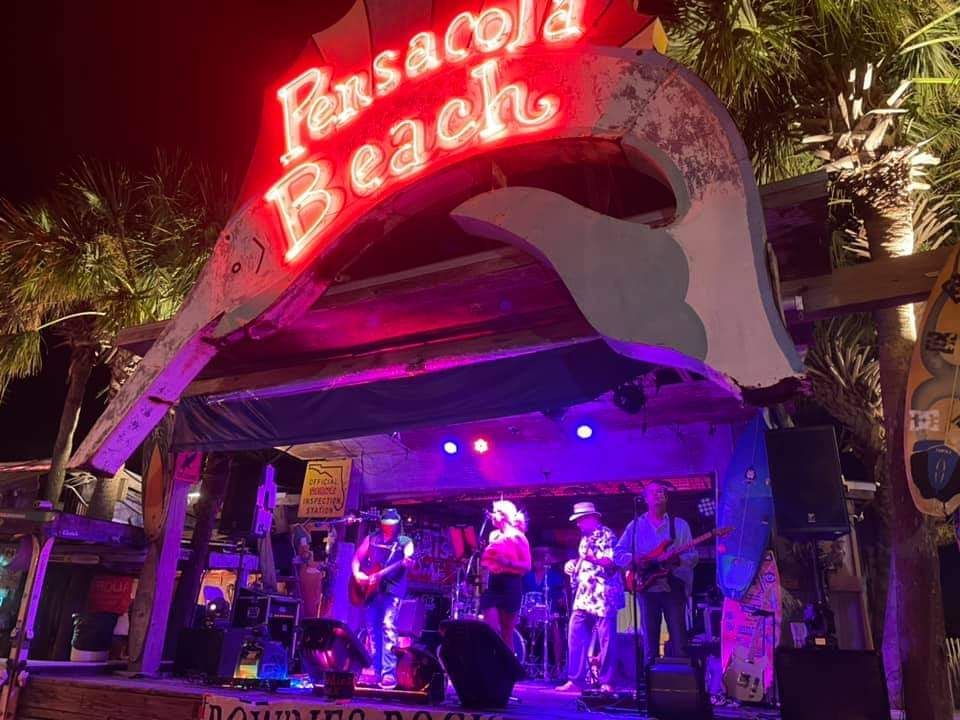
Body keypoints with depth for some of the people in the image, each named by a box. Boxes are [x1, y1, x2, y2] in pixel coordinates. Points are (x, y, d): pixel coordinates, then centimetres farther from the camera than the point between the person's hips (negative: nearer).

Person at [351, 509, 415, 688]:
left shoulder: (404, 542, 3)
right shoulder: (371, 539, 13)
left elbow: (409, 560, -13)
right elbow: (357, 557, 13)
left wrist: (406, 562, -36)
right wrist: (357, 574, -4)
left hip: (392, 589, -4)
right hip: (370, 589, 5)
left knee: (388, 626, -17)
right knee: (371, 629, 6)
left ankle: (389, 674, -17)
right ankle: (375, 671, 16)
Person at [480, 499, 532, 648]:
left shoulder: (518, 537, -1)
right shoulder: (493, 536, 16)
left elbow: (527, 566, -8)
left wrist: (508, 562, -21)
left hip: (510, 585, -5)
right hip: (492, 584, 5)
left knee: (506, 634, 0)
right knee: (491, 631, -6)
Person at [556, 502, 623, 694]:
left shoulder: (607, 535, -7)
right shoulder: (585, 538, 18)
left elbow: (612, 564, -15)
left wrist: (592, 558, -27)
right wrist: (573, 566, 11)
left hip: (603, 596, -8)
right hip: (584, 596, 8)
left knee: (606, 640, -3)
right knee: (575, 636, 3)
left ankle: (607, 682, 6)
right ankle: (575, 680, 9)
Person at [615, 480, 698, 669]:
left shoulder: (680, 525, 8)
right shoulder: (635, 525, 8)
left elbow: (693, 556, 3)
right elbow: (618, 553, 5)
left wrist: (678, 559, -18)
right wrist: (634, 560, -15)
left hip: (673, 587, 0)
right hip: (647, 588, 0)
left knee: (679, 639, 0)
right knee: (650, 640, 5)